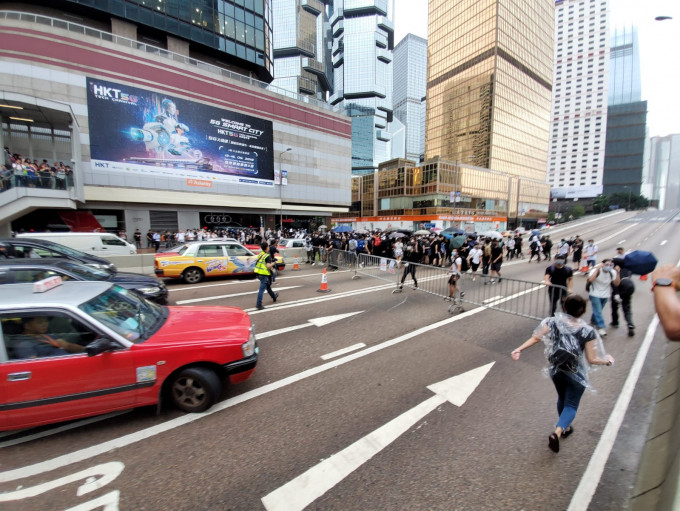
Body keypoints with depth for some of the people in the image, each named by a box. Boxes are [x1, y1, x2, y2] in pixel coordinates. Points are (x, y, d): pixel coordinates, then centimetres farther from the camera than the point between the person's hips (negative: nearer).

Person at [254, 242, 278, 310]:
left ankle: (274, 297, 46)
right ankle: (259, 305, -2)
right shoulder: (268, 256, -15)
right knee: (262, 289, -4)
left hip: (258, 273, 9)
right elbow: (268, 266, -24)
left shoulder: (260, 254, 9)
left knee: (268, 286, 26)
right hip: (264, 274, -9)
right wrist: (273, 263, -4)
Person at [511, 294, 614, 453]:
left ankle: (565, 428, 46)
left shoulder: (554, 322, -14)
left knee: (562, 399, 27)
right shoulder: (588, 331, -18)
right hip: (576, 375, -3)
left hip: (556, 370, 3)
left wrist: (519, 349, -12)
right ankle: (557, 433, -8)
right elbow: (592, 360, -13)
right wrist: (606, 360, 7)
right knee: (571, 405, 11)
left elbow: (536, 338, -19)